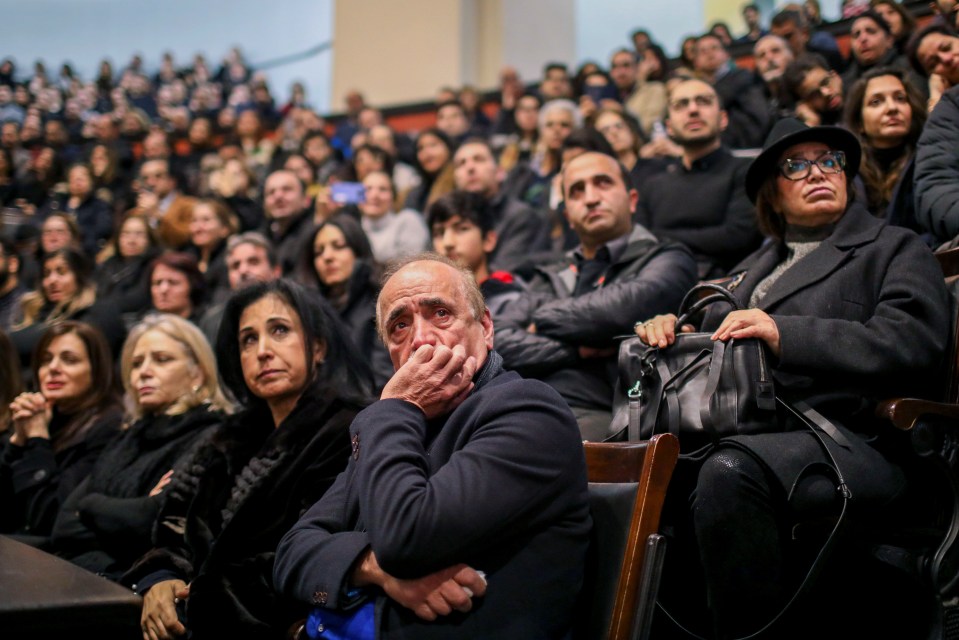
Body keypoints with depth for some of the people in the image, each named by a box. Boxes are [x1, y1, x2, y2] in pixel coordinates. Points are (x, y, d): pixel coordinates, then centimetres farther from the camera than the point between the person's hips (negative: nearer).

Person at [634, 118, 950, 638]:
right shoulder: (752, 267, 32)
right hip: (735, 433, 5)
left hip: (844, 436, -5)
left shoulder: (895, 250, 14)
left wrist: (786, 334, -16)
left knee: (728, 472, -38)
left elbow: (912, 341, -5)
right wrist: (668, 330, 3)